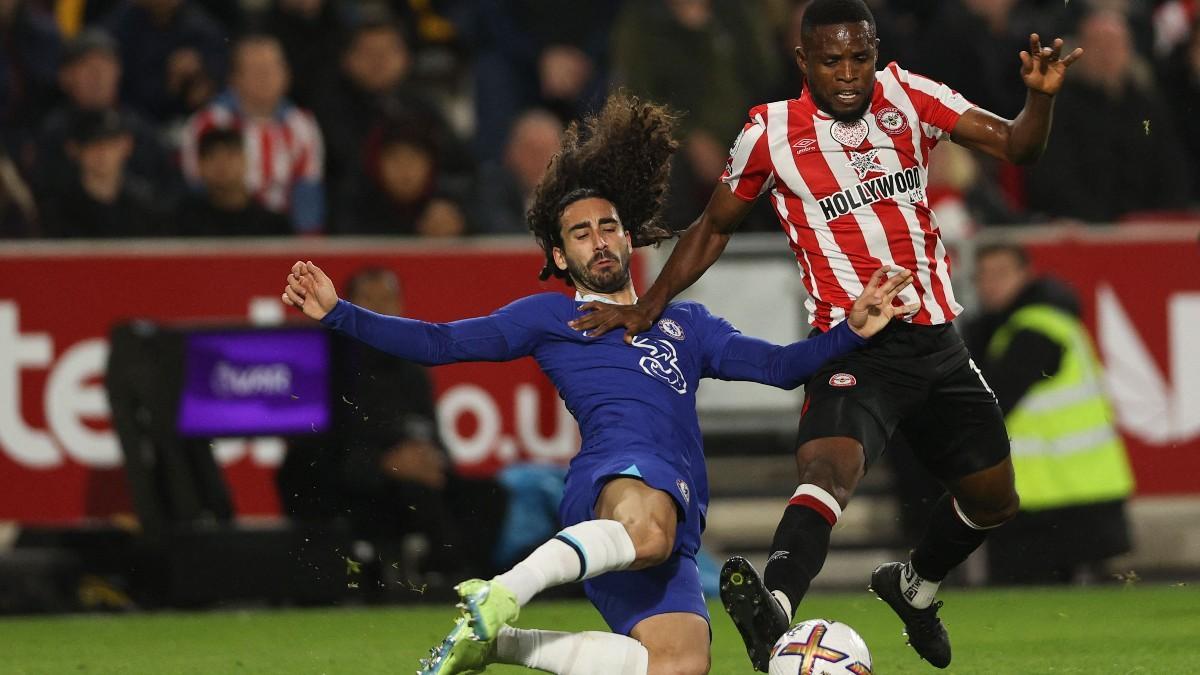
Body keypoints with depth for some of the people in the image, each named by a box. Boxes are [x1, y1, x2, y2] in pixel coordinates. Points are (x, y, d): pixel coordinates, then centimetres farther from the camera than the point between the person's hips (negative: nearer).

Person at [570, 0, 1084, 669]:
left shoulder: (906, 96, 3)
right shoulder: (772, 131, -3)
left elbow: (1015, 145, -2)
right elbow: (715, 226, 10)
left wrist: (1041, 95, -22)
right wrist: (649, 304, 0)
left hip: (937, 340, 5)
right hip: (854, 346, -5)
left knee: (993, 501, 16)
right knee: (830, 466, -33)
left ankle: (915, 586, 46)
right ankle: (775, 612, -56)